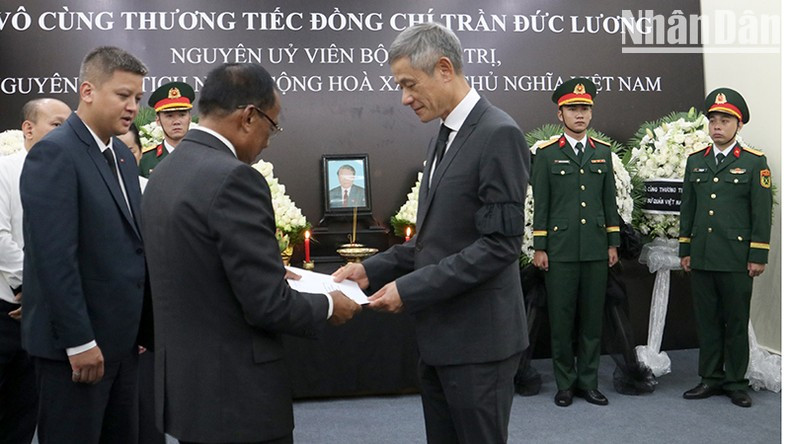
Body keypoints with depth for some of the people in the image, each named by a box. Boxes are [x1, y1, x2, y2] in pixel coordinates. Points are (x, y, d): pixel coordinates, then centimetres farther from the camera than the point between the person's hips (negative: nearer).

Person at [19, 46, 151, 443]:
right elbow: (54, 257, -19)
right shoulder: (54, 153, -14)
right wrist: (78, 342, -19)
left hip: (121, 336, 8)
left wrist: (140, 324, 11)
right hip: (77, 341, -8)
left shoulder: (123, 155, 12)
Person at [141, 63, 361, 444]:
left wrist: (273, 272, 20)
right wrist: (328, 306, -4)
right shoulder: (233, 178, -21)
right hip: (236, 394, -9)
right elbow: (268, 305, -21)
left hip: (185, 385, 9)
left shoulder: (163, 174, 7)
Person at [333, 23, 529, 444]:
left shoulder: (498, 134, -16)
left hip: (477, 337, -8)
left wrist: (409, 289, -20)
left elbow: (500, 245, -21)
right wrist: (373, 269, 5)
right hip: (439, 334, 9)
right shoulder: (446, 135, 13)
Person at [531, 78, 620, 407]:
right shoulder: (547, 154, 2)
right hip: (560, 250, -3)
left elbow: (610, 200, 12)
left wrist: (613, 243, 8)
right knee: (561, 319, 2)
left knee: (593, 318, 7)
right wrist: (539, 247, -4)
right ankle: (564, 384, 14)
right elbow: (540, 204, 0)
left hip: (596, 250, 3)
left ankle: (588, 382, 18)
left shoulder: (603, 153, 11)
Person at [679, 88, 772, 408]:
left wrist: (758, 256, -7)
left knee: (736, 322, 5)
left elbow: (762, 213, -3)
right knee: (707, 321, 9)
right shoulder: (695, 161, 11)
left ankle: (736, 382, 17)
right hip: (701, 258, 4)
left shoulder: (754, 162, 0)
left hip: (736, 258, -3)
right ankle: (711, 379, 20)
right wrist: (685, 250, 10)